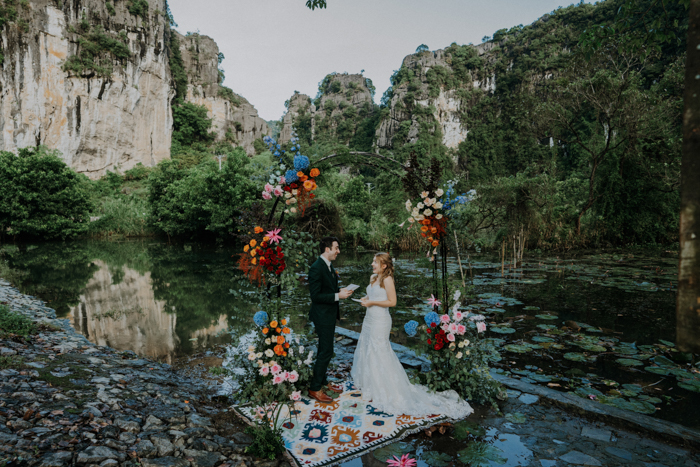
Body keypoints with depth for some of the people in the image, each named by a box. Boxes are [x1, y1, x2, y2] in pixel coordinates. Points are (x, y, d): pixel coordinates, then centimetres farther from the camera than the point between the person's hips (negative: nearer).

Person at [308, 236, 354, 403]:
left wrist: (340, 291, 3)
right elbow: (315, 296, -23)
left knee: (324, 350, 20)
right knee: (326, 352, -3)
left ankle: (323, 381, 34)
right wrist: (338, 296, -23)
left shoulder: (329, 265, 9)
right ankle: (315, 388, 9)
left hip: (330, 315, 10)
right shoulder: (316, 268, -21)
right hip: (322, 316, -10)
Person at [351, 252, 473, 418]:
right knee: (366, 350, 18)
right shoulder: (373, 277, 8)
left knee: (378, 353, -1)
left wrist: (371, 302, -19)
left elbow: (392, 302, -20)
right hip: (369, 318, 9)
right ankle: (368, 384, 36)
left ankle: (381, 391, 13)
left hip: (380, 320, -9)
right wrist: (365, 298, 1)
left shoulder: (387, 279, -17)